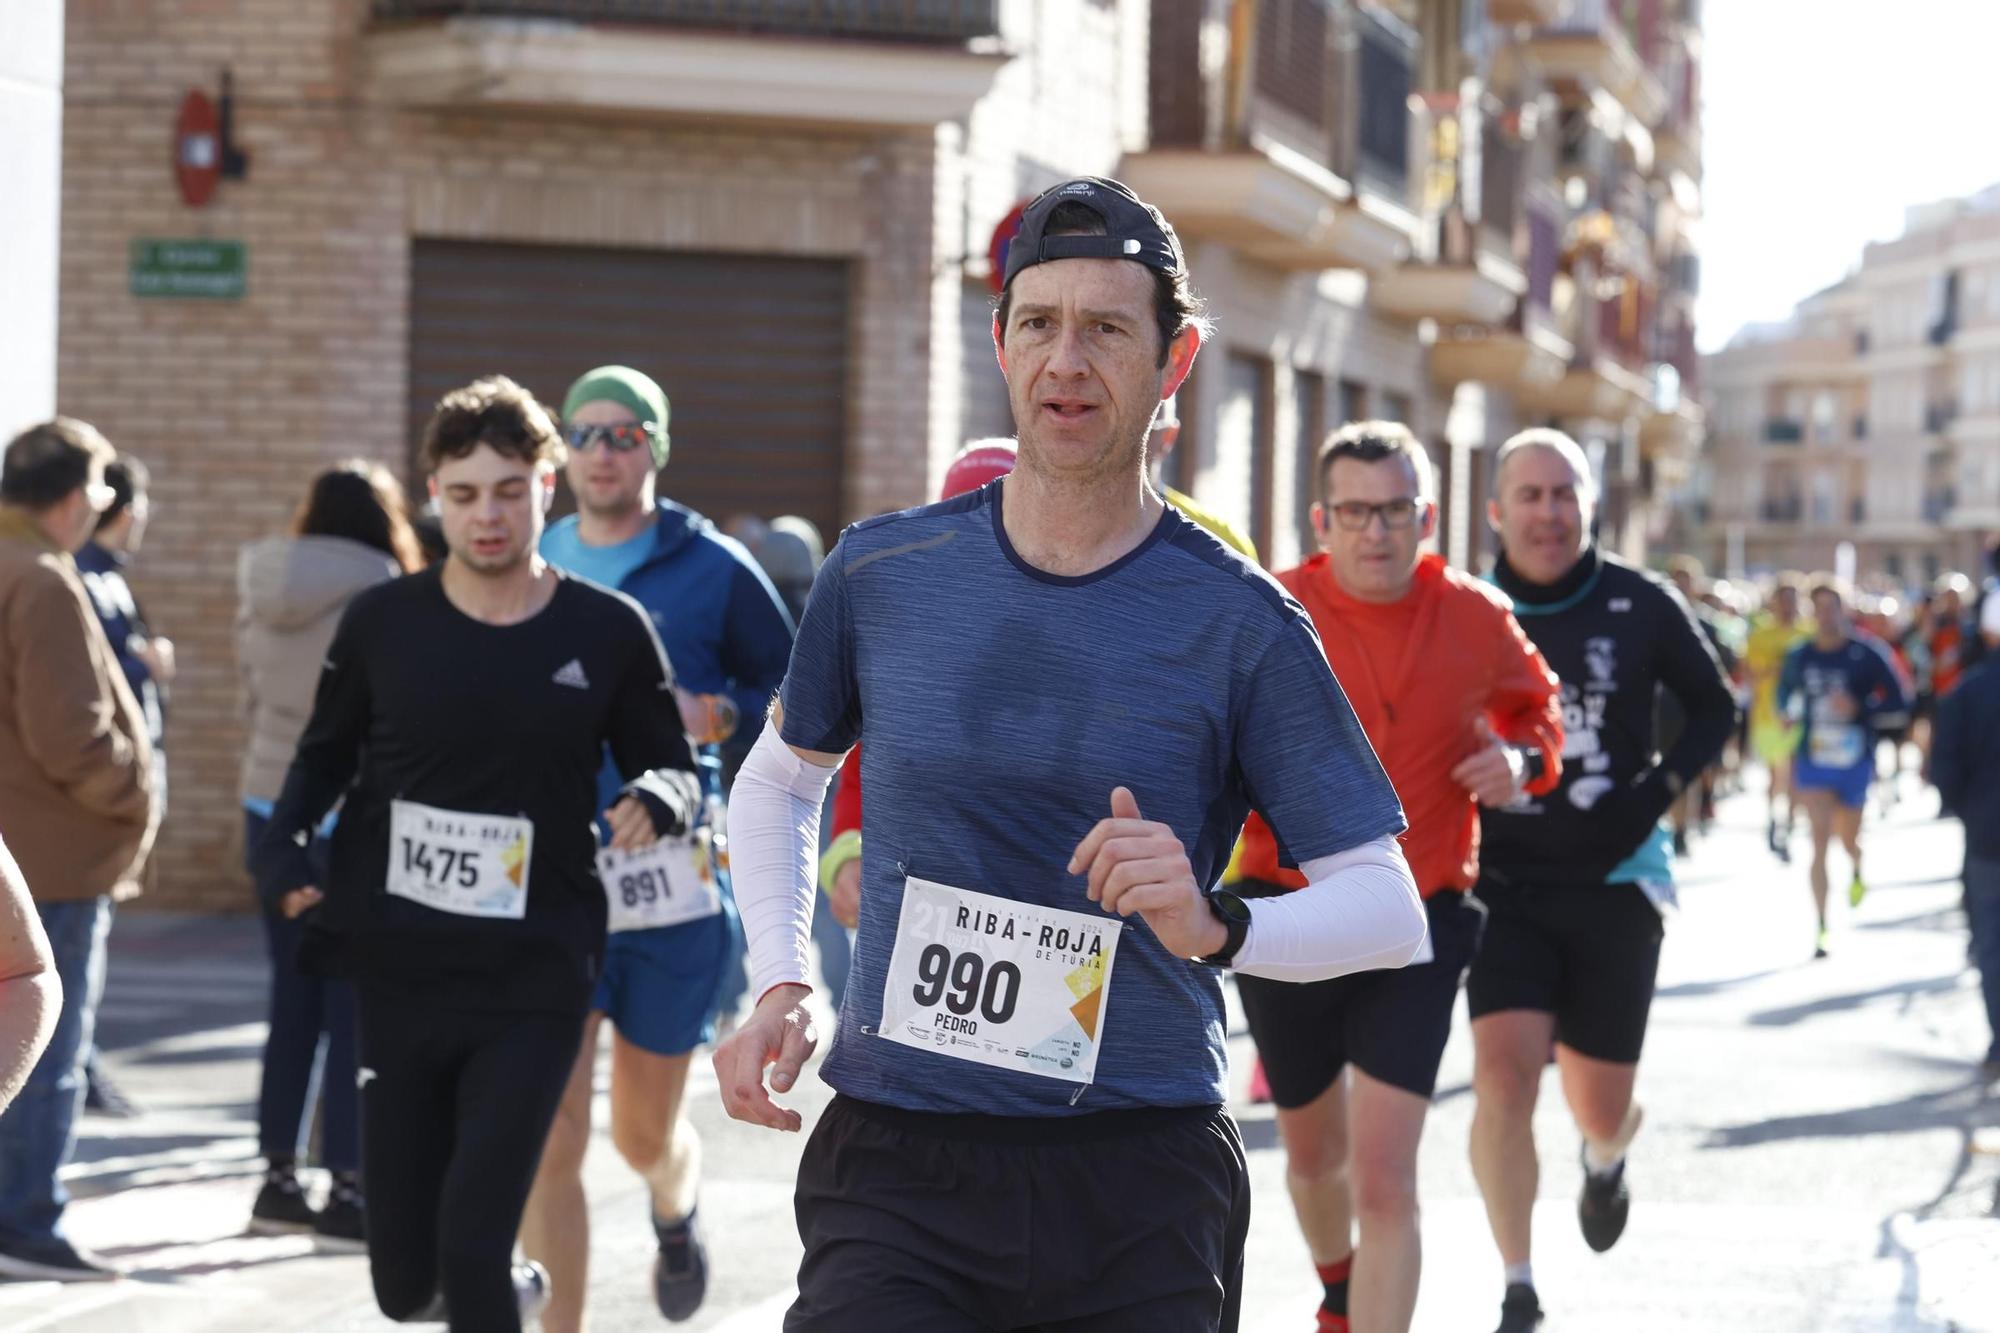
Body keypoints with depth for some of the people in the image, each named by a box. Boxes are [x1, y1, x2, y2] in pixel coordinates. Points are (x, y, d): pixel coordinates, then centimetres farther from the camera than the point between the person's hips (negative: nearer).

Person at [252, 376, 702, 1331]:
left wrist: (654, 802, -17)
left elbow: (672, 768, 7)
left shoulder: (608, 632, -2)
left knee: (470, 1249, -14)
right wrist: (285, 856, -4)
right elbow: (324, 756, 14)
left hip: (534, 984, -2)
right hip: (397, 975, 2)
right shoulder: (383, 622, 1)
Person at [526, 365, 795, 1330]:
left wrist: (713, 717, -16)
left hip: (672, 892, -1)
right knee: (549, 1138, -9)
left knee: (644, 1132, 13)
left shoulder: (714, 571, -1)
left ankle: (675, 1214, 48)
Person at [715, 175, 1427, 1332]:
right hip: (898, 1165, 1)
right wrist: (779, 986, 9)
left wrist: (1215, 927, -22)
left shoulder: (1242, 623, -2)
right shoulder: (883, 574, 6)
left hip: (1142, 1185, -1)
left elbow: (1389, 910, -4)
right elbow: (782, 779, 24)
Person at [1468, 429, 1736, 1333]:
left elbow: (1715, 709, 11)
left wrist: (1660, 791, -4)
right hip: (1504, 882, 0)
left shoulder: (1642, 607, -3)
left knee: (1601, 1105, 7)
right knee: (1504, 1072, -18)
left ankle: (1605, 1160, 47)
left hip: (1613, 879, 0)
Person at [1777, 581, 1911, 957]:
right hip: (1813, 763, 1)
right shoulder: (1799, 657, 0)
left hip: (1855, 761, -1)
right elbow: (1785, 693, 22)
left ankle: (1857, 871, 54)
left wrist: (1860, 708, -22)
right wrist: (1793, 713, 1)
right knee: (1820, 838, -13)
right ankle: (1821, 928, -14)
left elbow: (1898, 707, -8)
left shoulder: (1867, 653, -9)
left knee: (1848, 838, 16)